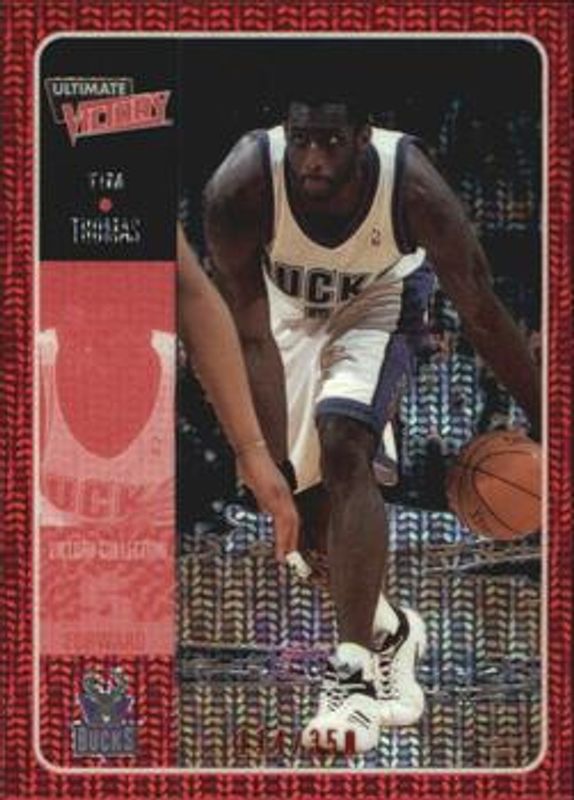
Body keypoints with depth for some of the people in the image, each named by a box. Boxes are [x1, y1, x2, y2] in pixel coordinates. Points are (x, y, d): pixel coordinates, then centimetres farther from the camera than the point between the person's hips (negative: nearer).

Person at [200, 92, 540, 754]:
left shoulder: (413, 188, -36)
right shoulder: (241, 185, -36)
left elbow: (482, 315, -23)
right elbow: (252, 338, -31)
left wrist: (546, 423, -16)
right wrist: (272, 467, -33)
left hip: (378, 296, -2)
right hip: (280, 300, 3)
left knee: (342, 446, -26)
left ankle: (354, 668, -22)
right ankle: (386, 629, 32)